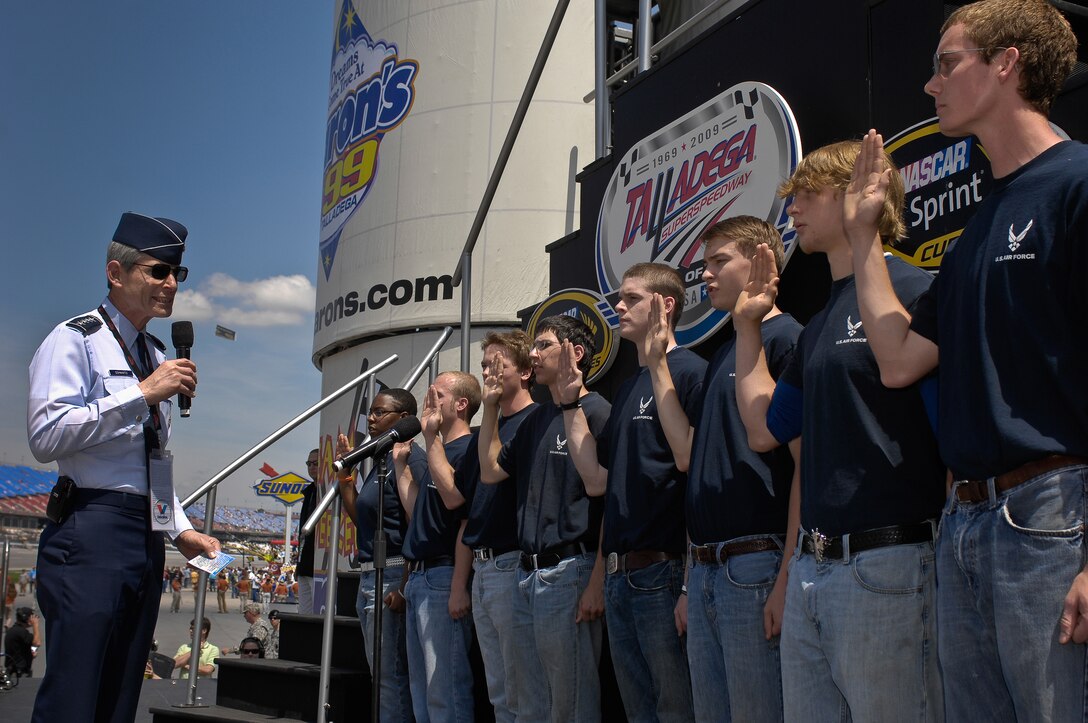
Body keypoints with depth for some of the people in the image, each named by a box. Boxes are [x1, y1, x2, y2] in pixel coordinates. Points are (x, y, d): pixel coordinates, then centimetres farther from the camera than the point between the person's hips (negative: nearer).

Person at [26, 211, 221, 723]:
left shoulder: (157, 355, 20)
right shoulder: (75, 340, -3)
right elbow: (46, 436, -17)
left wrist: (181, 529, 19)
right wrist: (143, 393, -16)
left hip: (148, 541, 8)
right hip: (92, 534, -8)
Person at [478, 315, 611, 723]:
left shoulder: (596, 412, -8)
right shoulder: (535, 419, 18)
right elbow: (490, 471, 21)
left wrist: (597, 582, -18)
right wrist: (490, 407, 16)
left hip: (571, 571, -8)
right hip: (528, 574, 8)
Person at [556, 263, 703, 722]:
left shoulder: (689, 371, -8)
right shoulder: (627, 388, 18)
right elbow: (597, 479, 14)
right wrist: (571, 403, 12)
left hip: (665, 570, -8)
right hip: (620, 576, 8)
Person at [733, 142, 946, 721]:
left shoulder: (908, 291, -9)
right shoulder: (817, 326, 19)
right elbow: (765, 429, 22)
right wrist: (748, 326, 21)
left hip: (887, 565, -9)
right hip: (811, 568, 9)